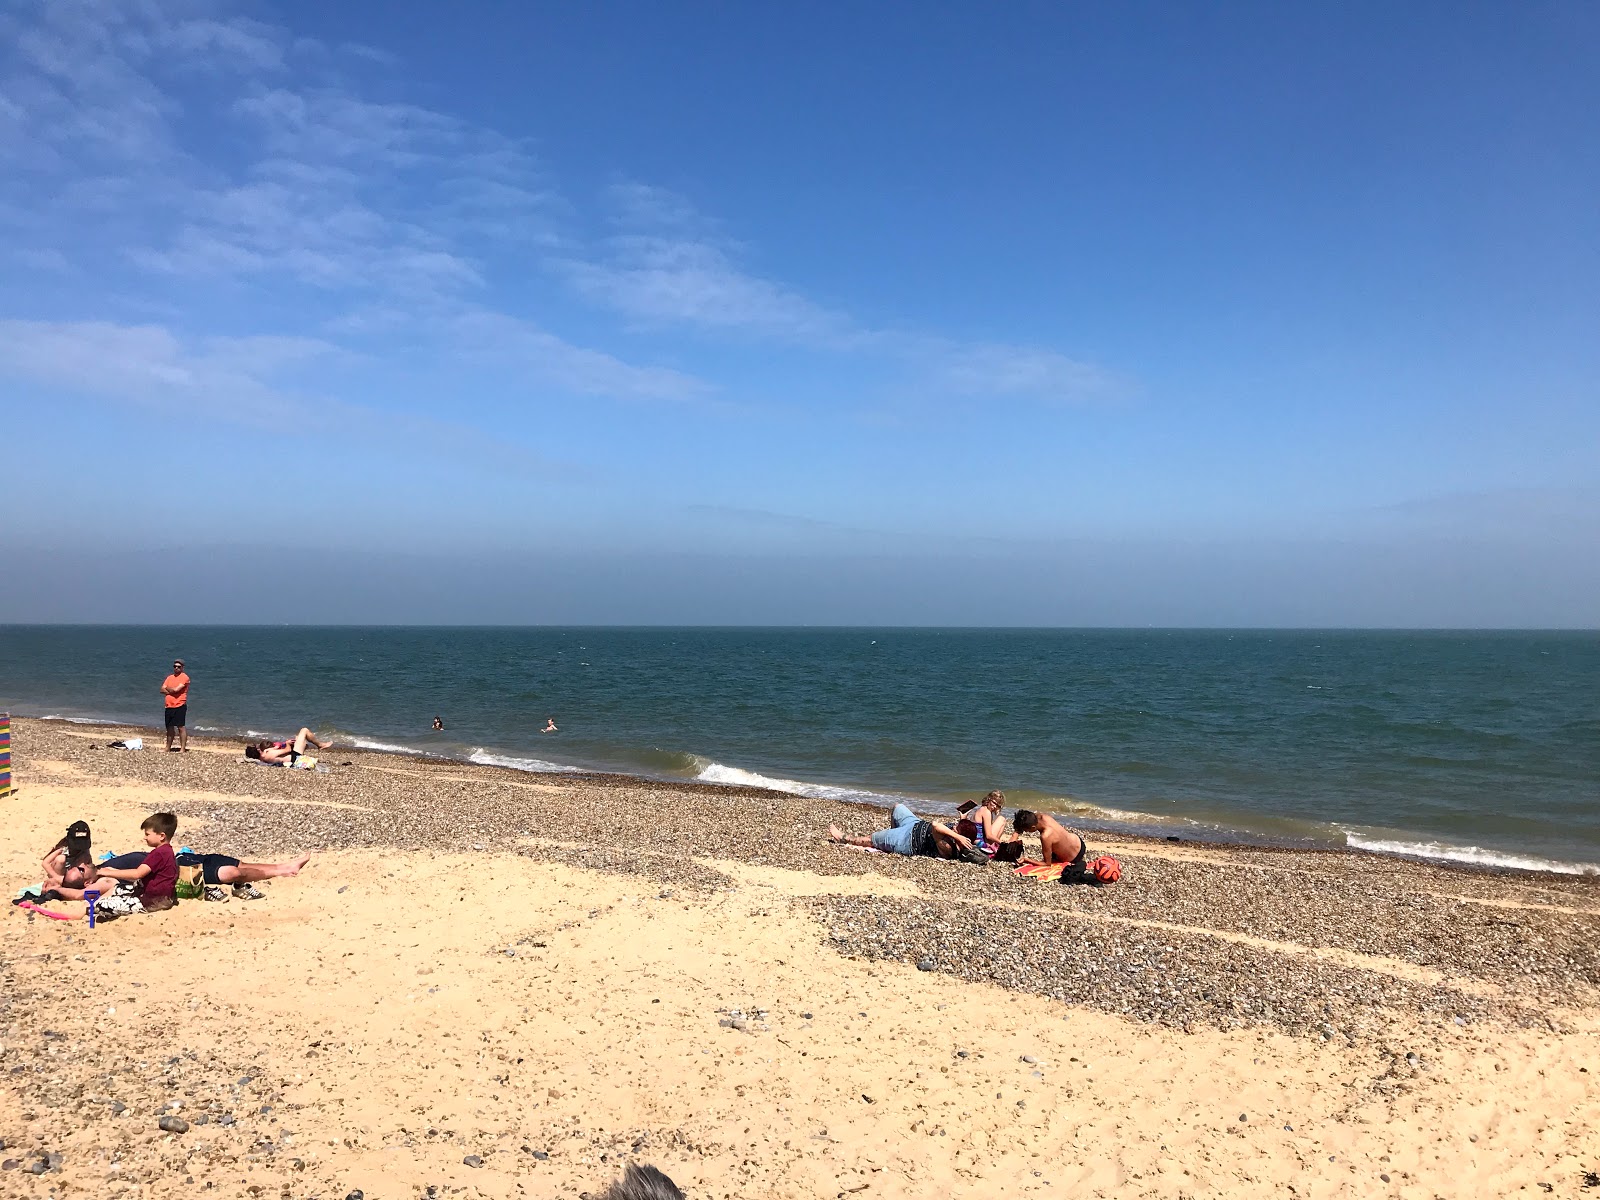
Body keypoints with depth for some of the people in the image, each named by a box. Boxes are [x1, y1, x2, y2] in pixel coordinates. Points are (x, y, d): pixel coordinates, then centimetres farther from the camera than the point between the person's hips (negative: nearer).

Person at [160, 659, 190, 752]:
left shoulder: (184, 677, -5)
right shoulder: (170, 677, 16)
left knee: (181, 727, -8)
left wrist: (168, 688, 2)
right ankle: (168, 749, 24)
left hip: (179, 706, -7)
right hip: (169, 707, 7)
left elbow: (176, 689, -16)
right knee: (170, 728, 14)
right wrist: (171, 691, -10)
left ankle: (183, 749, -7)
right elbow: (162, 690, 6)